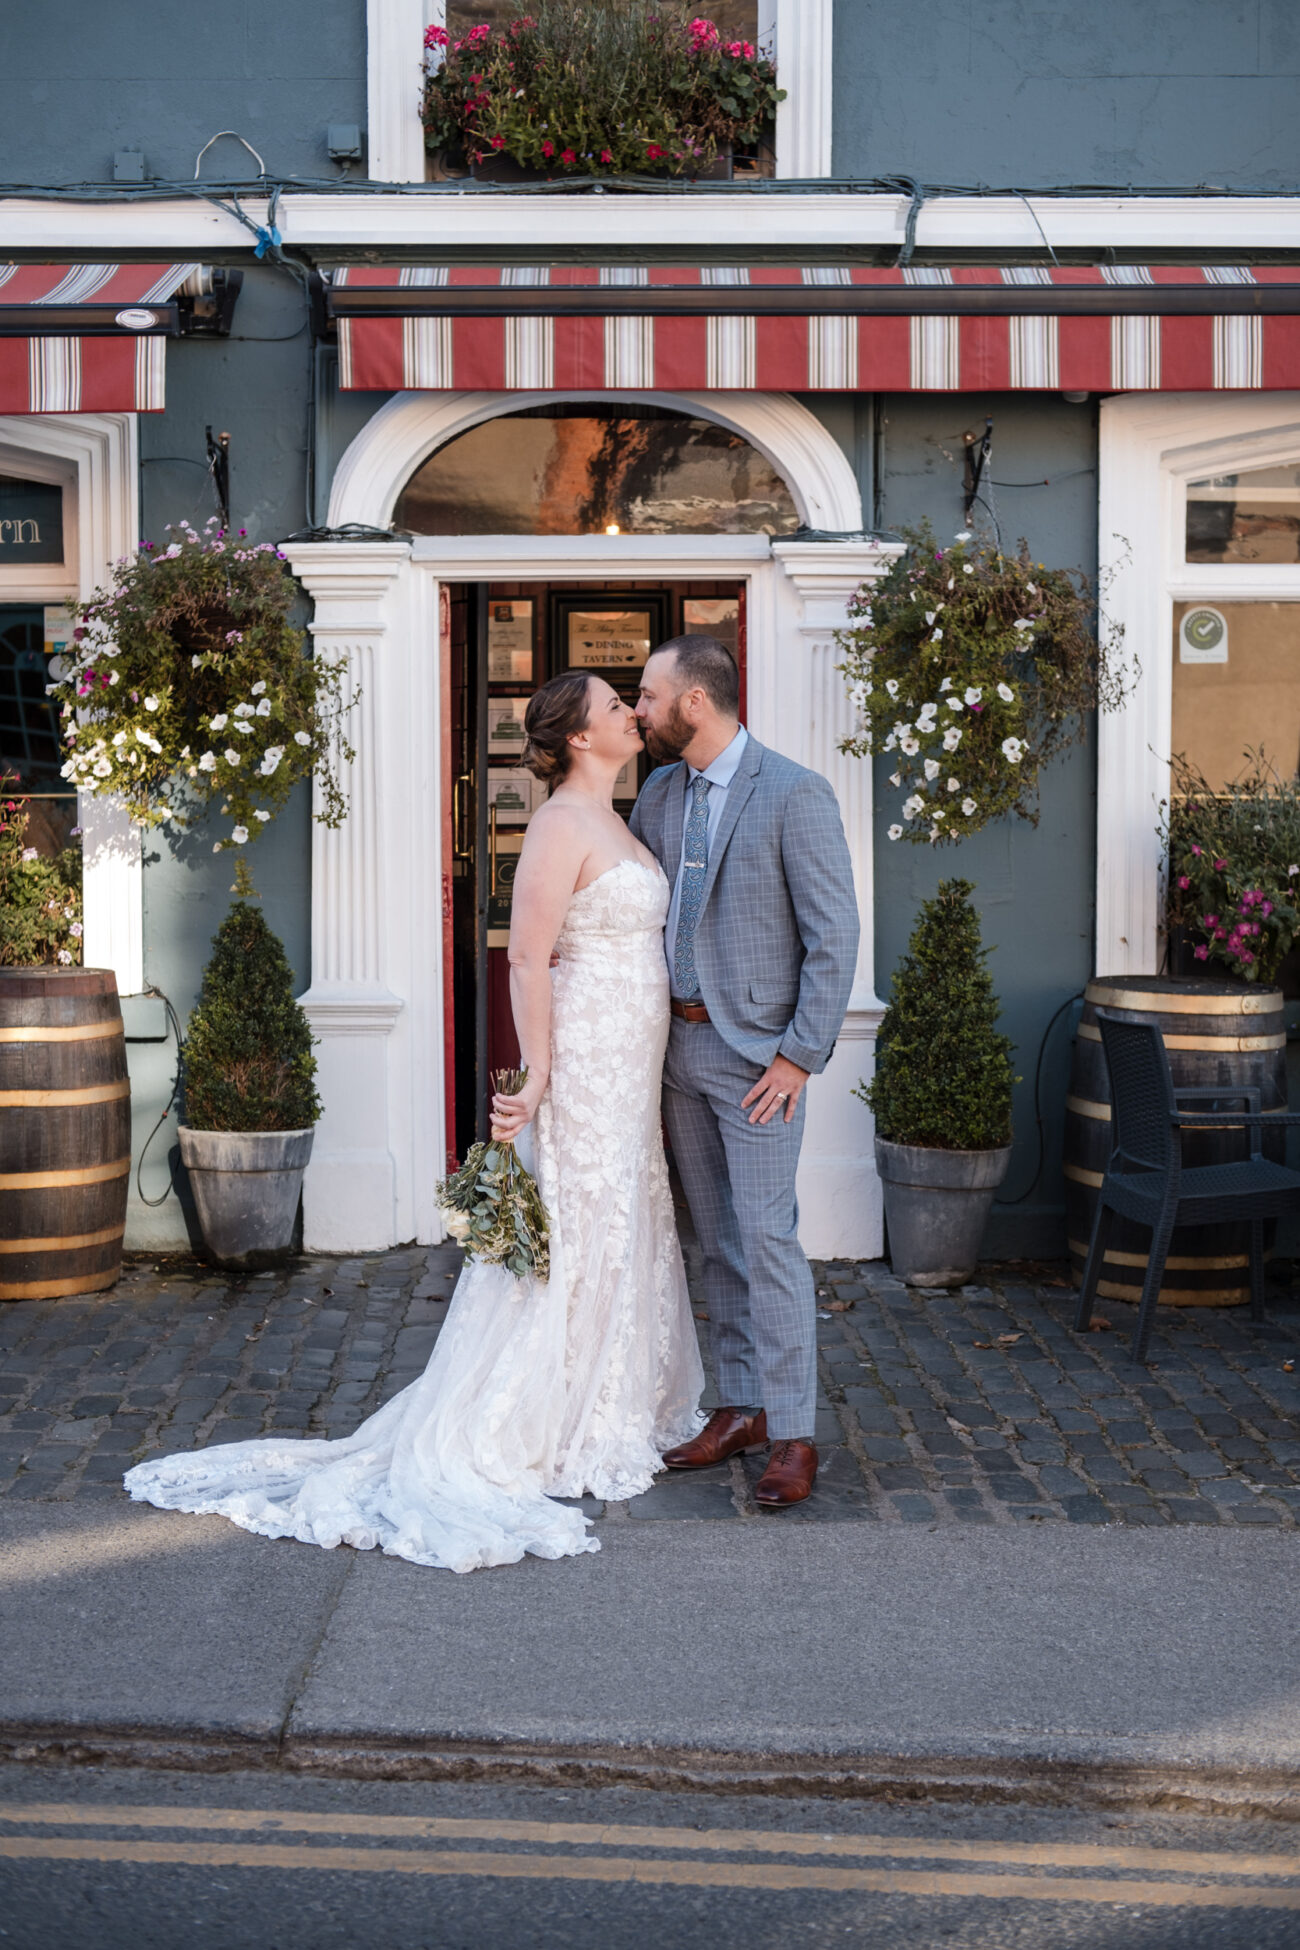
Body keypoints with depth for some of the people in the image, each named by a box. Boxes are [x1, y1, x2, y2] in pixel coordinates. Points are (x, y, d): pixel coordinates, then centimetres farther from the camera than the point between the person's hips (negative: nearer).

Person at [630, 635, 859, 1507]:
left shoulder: (795, 794, -13)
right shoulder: (660, 793, 9)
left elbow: (834, 933, -14)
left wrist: (801, 1054, -16)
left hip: (756, 1053, -7)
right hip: (680, 1044, 7)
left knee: (768, 1238, -7)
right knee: (718, 1240, 13)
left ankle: (795, 1434, 1)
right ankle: (741, 1408, 24)